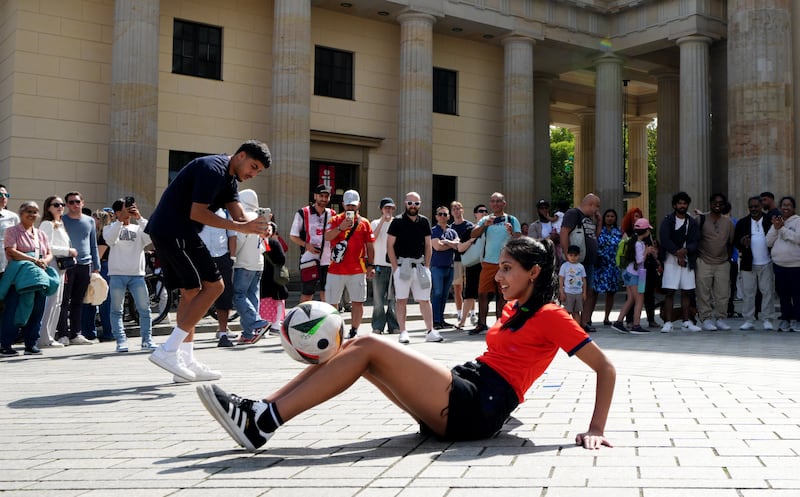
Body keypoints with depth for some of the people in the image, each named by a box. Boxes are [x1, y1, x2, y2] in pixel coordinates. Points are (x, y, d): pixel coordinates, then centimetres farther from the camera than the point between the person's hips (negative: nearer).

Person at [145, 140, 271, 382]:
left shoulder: (230, 178, 17)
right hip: (175, 232, -10)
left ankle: (186, 362, 15)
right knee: (214, 285, -9)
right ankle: (168, 351, -10)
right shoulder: (213, 169, -14)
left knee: (191, 291, 11)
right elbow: (197, 213, -20)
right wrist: (239, 226, -22)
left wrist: (256, 226, -15)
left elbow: (239, 215, 7)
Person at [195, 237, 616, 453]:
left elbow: (606, 368, -5)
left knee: (369, 347, -20)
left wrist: (595, 431, -11)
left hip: (474, 408, -8)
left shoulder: (551, 316, -1)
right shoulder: (513, 309, 22)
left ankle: (263, 423, -24)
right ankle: (261, 411, -14)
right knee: (358, 348, -4)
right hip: (458, 403, 8)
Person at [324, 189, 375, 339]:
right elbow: (327, 237, -10)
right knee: (331, 303, 3)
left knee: (357, 302, 1)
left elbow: (369, 246, 10)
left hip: (357, 270, 1)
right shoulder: (335, 220, 5)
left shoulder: (364, 223, 9)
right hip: (336, 269, -1)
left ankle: (354, 332, 13)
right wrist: (341, 227, -24)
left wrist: (371, 266, 4)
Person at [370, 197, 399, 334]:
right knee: (378, 298, -1)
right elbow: (373, 237, -12)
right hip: (379, 265, -2)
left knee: (394, 298, 5)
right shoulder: (376, 223, 8)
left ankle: (393, 326, 12)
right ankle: (377, 327, 5)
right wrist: (383, 220, -12)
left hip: (395, 265, 2)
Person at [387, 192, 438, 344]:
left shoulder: (424, 221, 9)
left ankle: (430, 331, 8)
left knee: (425, 300, 4)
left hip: (420, 265, 3)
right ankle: (403, 332, 6)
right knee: (401, 299, 2)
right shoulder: (398, 221, -1)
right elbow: (390, 245, -2)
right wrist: (395, 267, -9)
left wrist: (426, 266, 4)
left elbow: (428, 245, 13)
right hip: (402, 264, -3)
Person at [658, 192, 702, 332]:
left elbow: (695, 242, 1)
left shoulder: (692, 222, 12)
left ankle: (686, 322, 13)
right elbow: (665, 240, -10)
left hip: (687, 261, 4)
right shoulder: (667, 221, 1)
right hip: (671, 260, -4)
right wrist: (678, 254, -16)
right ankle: (668, 322, -6)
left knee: (686, 292, 7)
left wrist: (685, 250, -18)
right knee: (669, 292, -6)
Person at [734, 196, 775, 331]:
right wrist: (742, 242, -15)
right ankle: (748, 320, 11)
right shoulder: (742, 223, 8)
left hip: (767, 264, -1)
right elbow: (735, 242, 5)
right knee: (748, 292, 4)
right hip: (748, 264, 2)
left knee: (768, 292, 2)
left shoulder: (770, 221, 2)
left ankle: (767, 320, 9)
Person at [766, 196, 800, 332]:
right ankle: (785, 319, 18)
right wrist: (775, 228, -5)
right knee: (783, 294, 10)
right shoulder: (776, 222, 15)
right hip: (779, 264, 5)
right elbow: (768, 242, 8)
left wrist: (782, 228, -14)